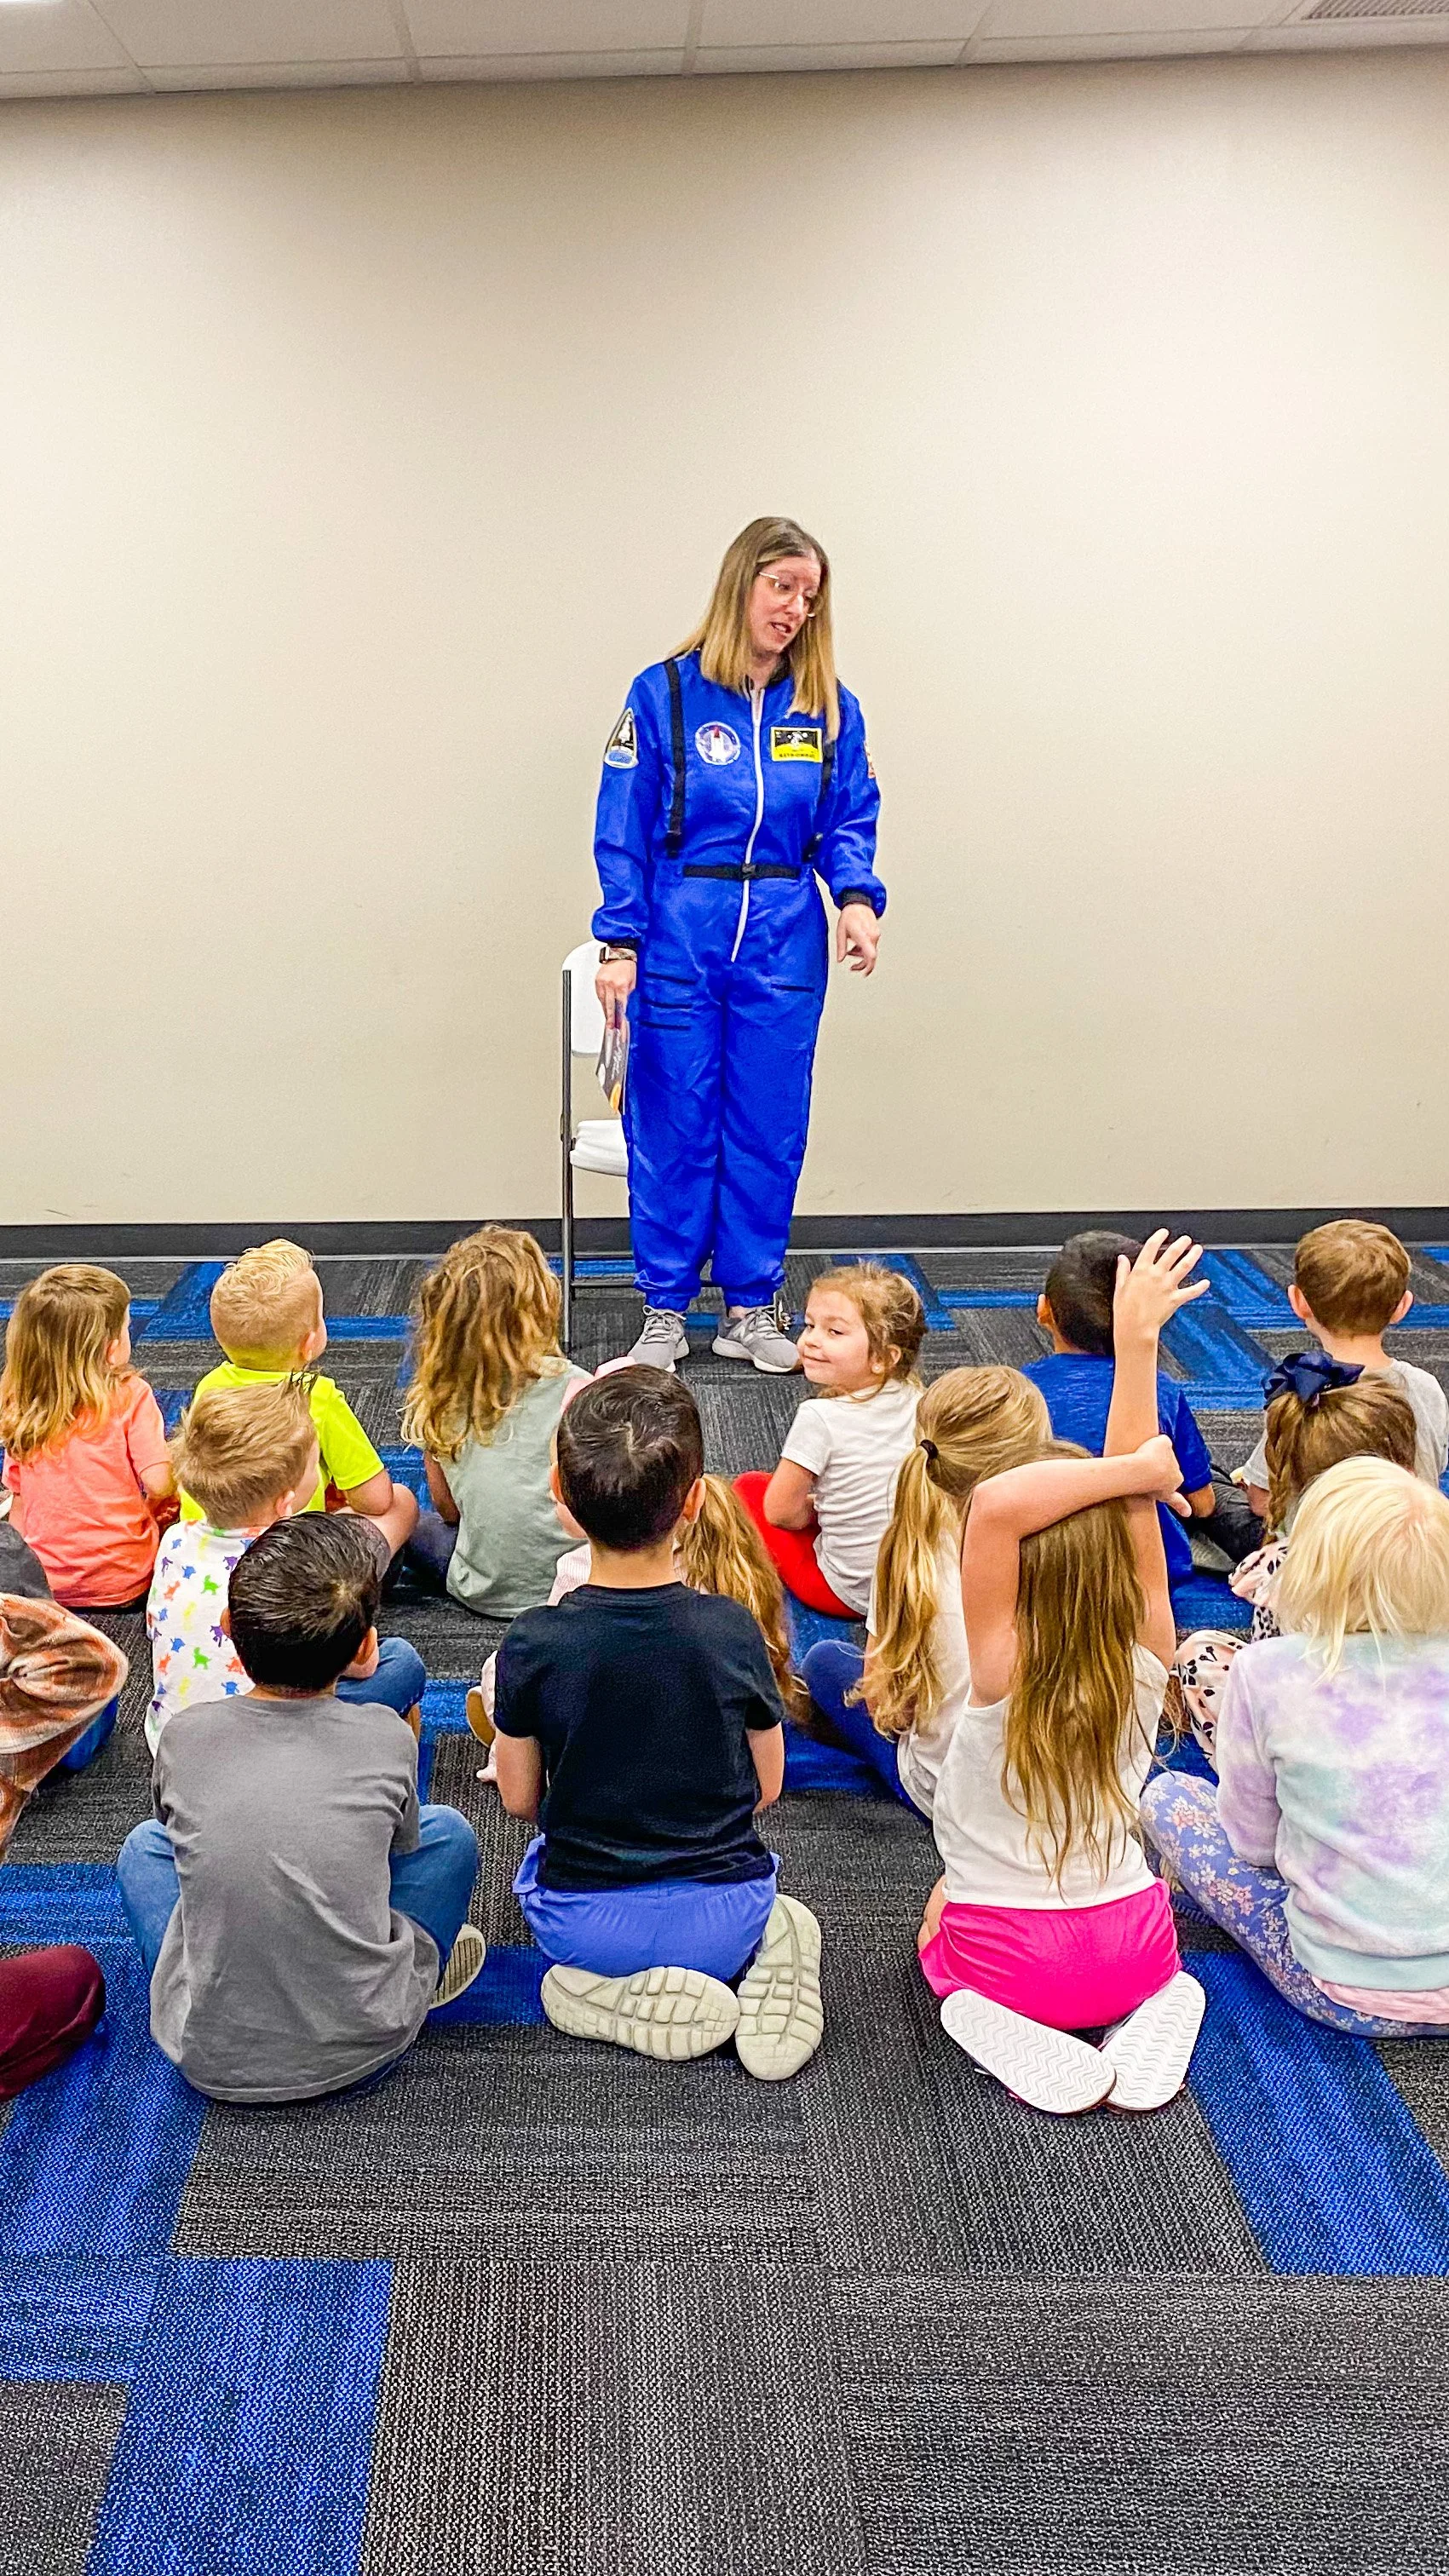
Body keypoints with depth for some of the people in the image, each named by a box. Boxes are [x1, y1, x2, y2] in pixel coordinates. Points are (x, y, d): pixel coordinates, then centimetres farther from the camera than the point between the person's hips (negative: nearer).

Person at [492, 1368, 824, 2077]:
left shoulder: (533, 1645, -17)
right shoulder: (732, 1630, -14)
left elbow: (520, 1798, -3)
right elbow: (767, 1786, -1)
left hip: (586, 1927, -1)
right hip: (722, 1917, 1)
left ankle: (634, 1993, 4)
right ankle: (759, 1955, 2)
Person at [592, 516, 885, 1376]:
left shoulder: (829, 706, 7)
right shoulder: (666, 693, -2)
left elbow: (850, 821, 9)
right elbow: (623, 830, -2)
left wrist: (857, 897, -11)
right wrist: (620, 944, -8)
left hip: (785, 943, 3)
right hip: (681, 940, -3)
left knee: (770, 1125, 7)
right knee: (673, 1121, 2)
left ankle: (752, 1307, 20)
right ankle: (666, 1309, 16)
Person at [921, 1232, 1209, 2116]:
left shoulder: (1002, 1674, -27)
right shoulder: (1145, 1662, -16)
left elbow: (996, 1502, -41)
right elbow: (1136, 1499, -14)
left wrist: (1141, 1470, -33)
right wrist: (1137, 1340, -17)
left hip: (1012, 1963, -3)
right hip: (1129, 1947, 4)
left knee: (945, 1906, 32)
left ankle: (1006, 2032, 3)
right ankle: (1152, 2016, 7)